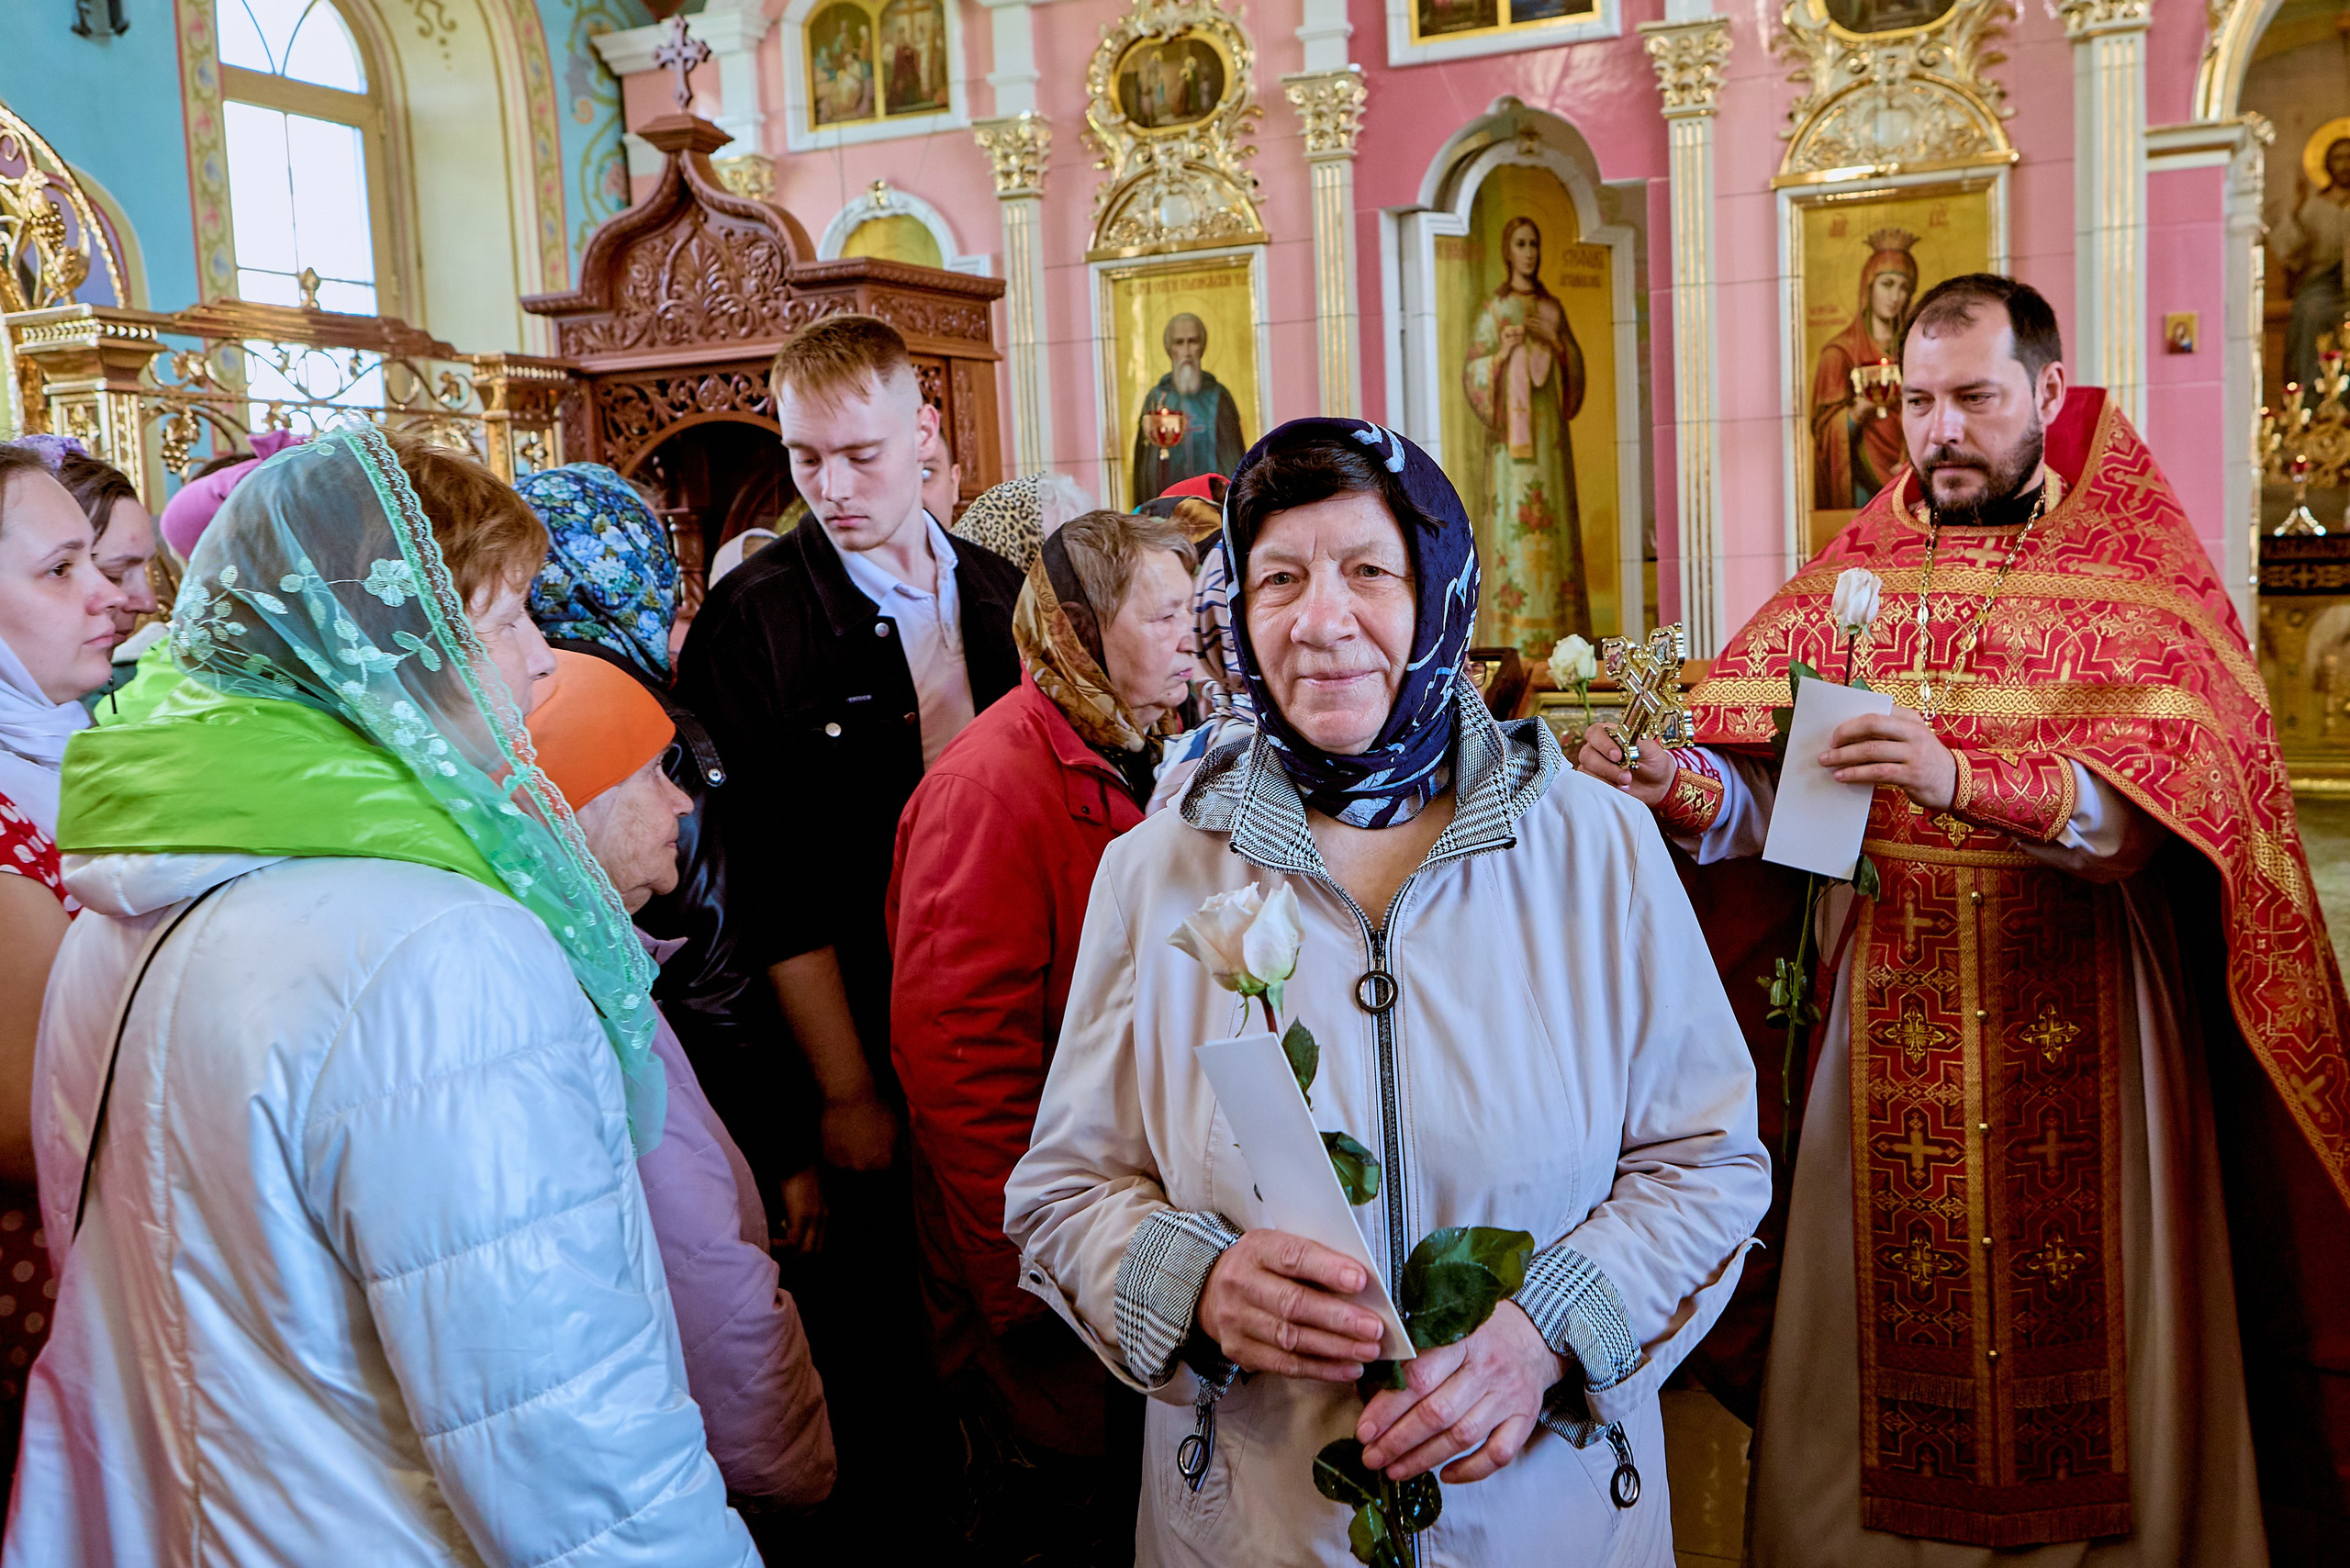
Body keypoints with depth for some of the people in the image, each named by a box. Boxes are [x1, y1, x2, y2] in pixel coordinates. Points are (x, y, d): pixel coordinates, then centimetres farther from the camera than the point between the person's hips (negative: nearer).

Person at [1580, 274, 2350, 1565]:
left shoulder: (2141, 574, -1)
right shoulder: (1851, 577, 7)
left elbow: (2160, 809, -17)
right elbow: (1761, 795, -2)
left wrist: (1962, 783, -32)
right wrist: (1675, 783, -23)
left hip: (2082, 1042, -2)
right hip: (1886, 1040, 2)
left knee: (2087, 1344, 6)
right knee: (1886, 1321, 8)